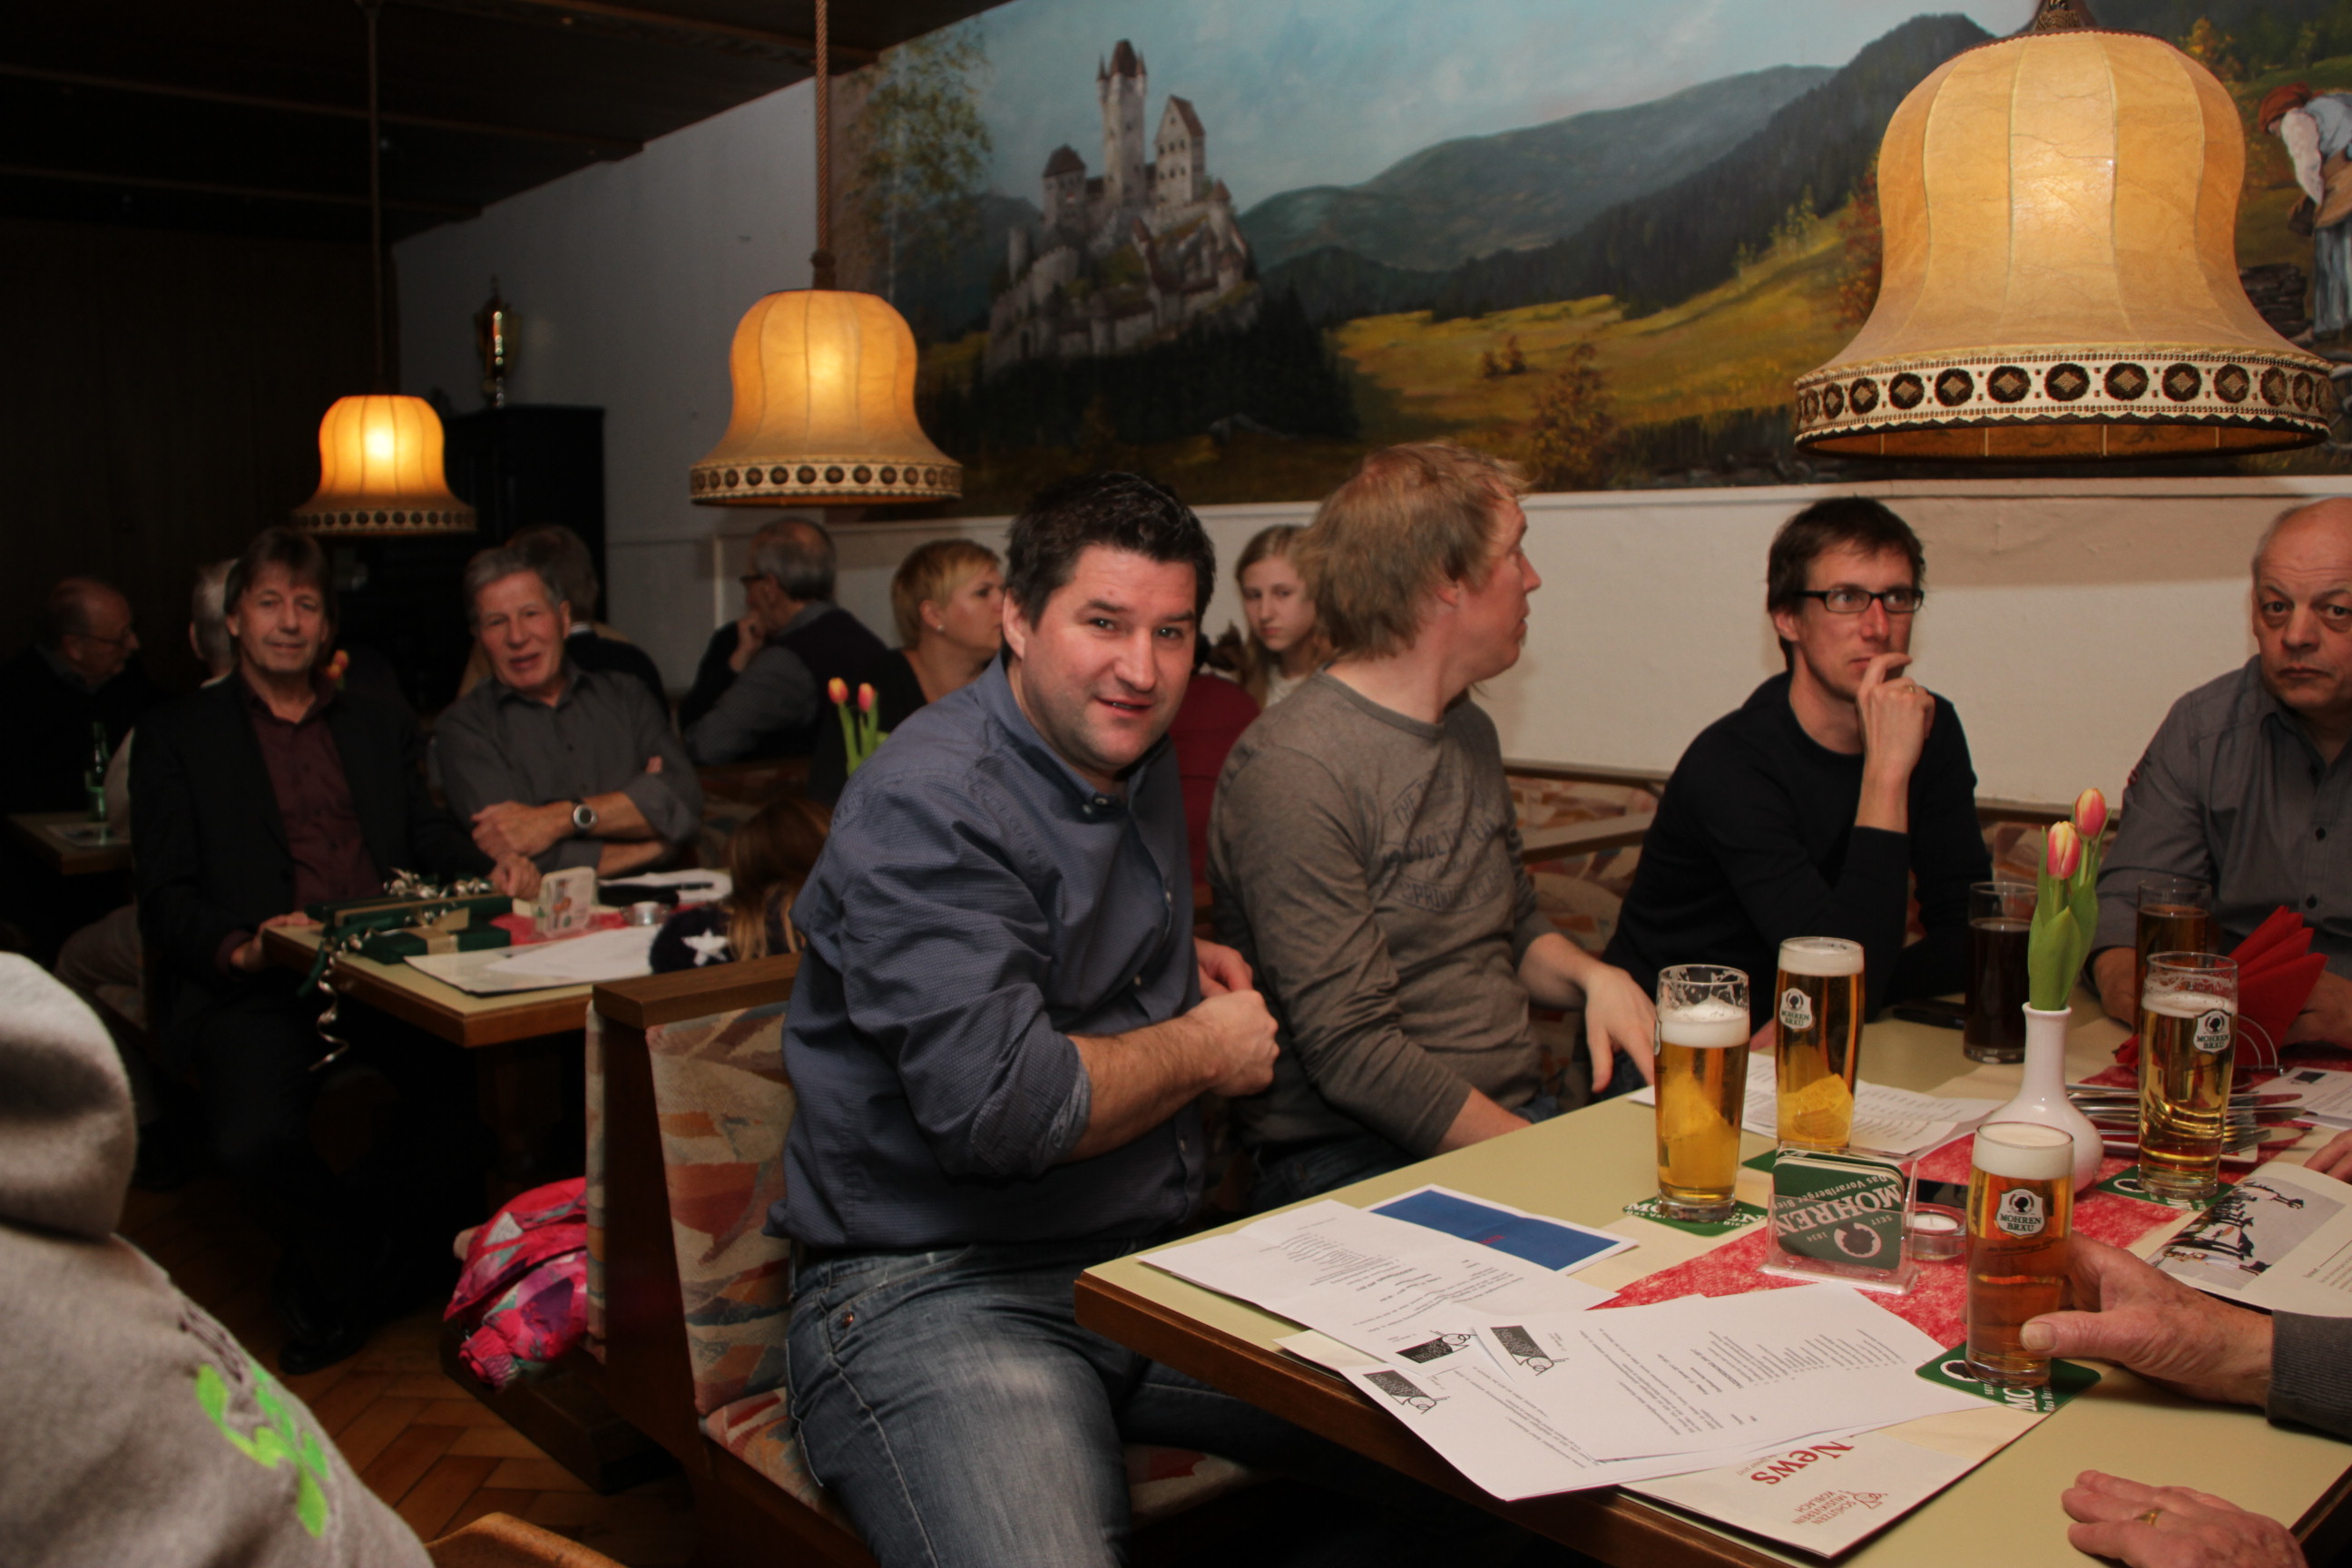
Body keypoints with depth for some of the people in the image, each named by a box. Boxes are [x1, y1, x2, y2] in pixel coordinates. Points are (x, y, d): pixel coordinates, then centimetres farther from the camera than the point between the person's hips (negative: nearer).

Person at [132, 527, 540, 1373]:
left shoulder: (380, 724, 24)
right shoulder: (175, 735, 13)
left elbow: (429, 837, 15)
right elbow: (166, 899, 3)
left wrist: (491, 870, -9)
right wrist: (242, 949, -18)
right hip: (252, 984, -2)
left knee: (489, 1084, -27)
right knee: (256, 1139, -32)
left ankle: (326, 1279, -5)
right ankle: (370, 1274, 0)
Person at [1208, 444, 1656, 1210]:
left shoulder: (1470, 730, 14)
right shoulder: (1290, 772, -16)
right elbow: (1350, 1053, -19)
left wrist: (1594, 975, 2)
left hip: (1521, 1114, 9)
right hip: (1357, 1161, -8)